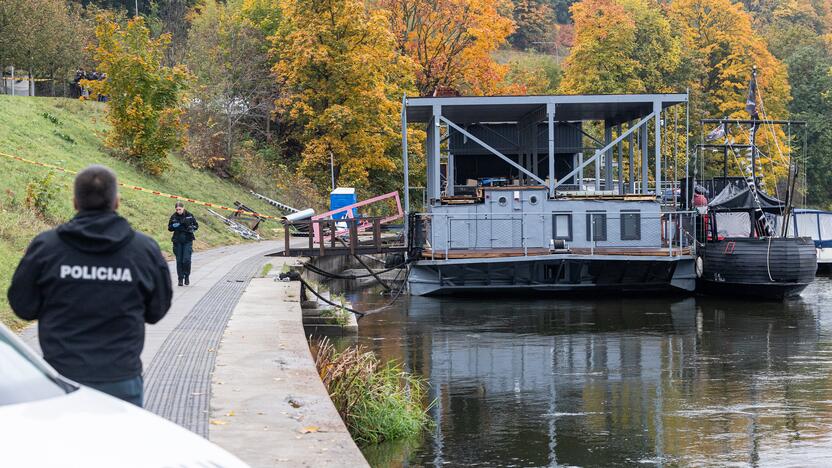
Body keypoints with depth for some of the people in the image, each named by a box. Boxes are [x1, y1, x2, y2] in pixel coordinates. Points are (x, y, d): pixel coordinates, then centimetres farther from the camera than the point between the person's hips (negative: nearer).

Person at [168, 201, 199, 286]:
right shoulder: (173, 217, 2)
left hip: (188, 241, -1)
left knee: (186, 260, -10)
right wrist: (173, 226, -13)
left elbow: (196, 225, 9)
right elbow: (169, 228, 9)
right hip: (177, 241, 1)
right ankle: (180, 278, 11)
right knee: (179, 260, 2)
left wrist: (192, 228, -13)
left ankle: (187, 276, 11)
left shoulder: (189, 216, 0)